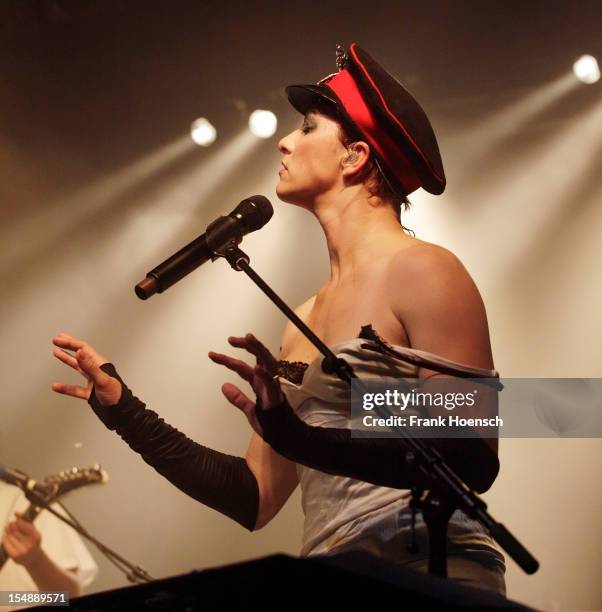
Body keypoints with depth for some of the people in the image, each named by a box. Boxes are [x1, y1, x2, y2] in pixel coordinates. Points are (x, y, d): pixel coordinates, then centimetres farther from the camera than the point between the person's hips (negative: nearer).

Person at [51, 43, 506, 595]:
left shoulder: (421, 271, -6)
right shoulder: (305, 318, 13)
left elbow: (472, 460, -14)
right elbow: (256, 499, 12)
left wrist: (309, 442, -25)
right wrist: (125, 412, 13)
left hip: (430, 575, -6)